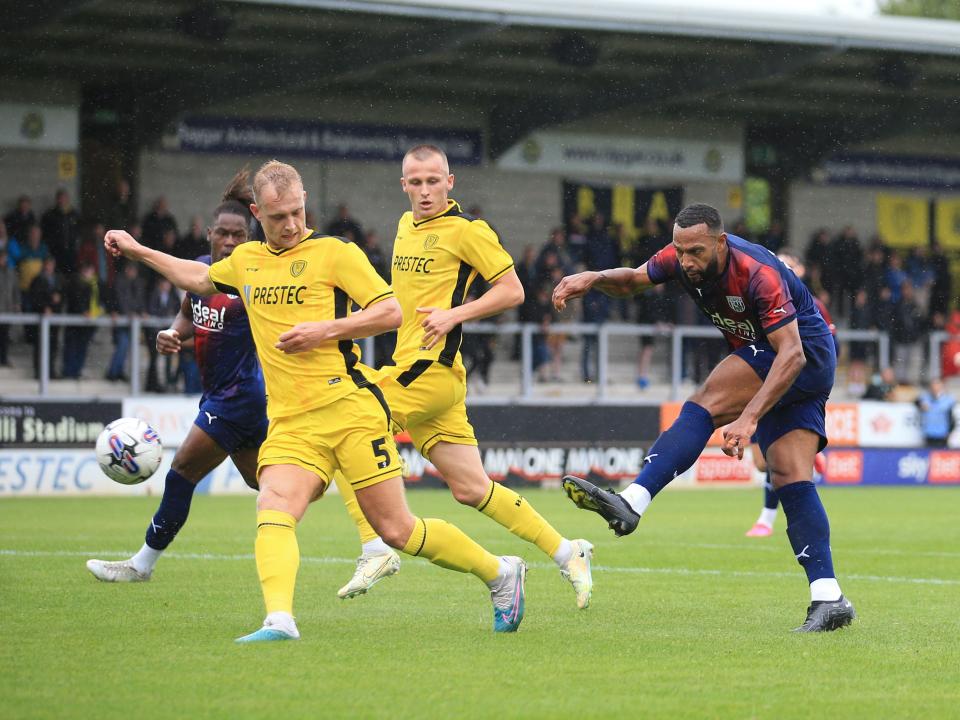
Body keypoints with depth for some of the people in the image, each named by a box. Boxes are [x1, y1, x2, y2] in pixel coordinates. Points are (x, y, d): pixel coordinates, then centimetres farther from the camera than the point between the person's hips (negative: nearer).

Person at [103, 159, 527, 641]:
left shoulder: (334, 252, -1)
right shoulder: (246, 260, 16)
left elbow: (391, 312, -3)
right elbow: (199, 279, 37)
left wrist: (326, 330, -13)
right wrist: (137, 250, 38)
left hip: (349, 407, -5)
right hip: (288, 421, 5)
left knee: (395, 531, -3)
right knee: (272, 511, -22)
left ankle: (500, 574, 16)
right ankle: (279, 621, -36)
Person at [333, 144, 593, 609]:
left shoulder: (466, 230, -6)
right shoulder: (406, 225, 19)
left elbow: (512, 291, -7)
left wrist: (453, 314, -15)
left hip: (431, 369, -8)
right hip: (407, 366, 8)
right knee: (471, 489, 7)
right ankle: (567, 553, 12)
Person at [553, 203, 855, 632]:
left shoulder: (758, 274, -28)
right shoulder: (682, 258, -6)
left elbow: (791, 354, -33)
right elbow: (632, 281, 13)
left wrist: (749, 418, -42)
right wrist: (594, 279, -10)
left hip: (806, 355, -8)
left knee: (705, 404, -26)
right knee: (791, 480, -3)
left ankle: (631, 503, -37)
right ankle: (829, 600, -8)